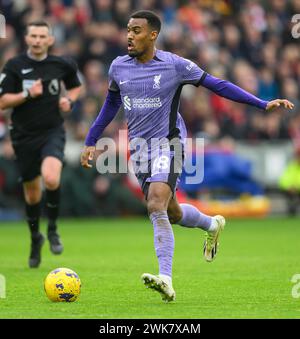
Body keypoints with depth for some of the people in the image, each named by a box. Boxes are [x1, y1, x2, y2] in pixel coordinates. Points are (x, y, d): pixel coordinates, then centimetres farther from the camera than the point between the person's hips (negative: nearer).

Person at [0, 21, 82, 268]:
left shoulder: (62, 65, 1)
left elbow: (76, 86, 20)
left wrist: (69, 99, -1)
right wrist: (27, 94, -19)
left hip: (52, 132, -1)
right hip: (24, 135, 1)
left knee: (51, 179, -27)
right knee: (32, 192, 10)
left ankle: (53, 229, -2)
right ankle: (35, 238, 36)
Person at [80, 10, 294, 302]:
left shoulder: (175, 65, -9)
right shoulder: (118, 67, 4)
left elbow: (216, 84, -4)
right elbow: (111, 104, 20)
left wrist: (263, 104, -7)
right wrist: (91, 141, 19)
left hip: (168, 144, -5)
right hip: (138, 147, 5)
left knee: (156, 206, -24)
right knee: (171, 213, 13)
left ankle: (166, 280, -26)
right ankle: (212, 225, 46)